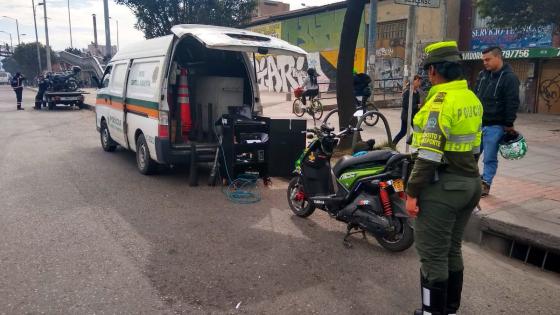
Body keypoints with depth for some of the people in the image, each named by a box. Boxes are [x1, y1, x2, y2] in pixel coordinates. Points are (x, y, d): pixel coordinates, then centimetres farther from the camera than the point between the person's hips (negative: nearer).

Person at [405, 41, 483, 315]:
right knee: (452, 250, 20)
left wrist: (412, 193, -17)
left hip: (442, 187, -9)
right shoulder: (472, 99, 9)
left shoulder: (440, 103, -20)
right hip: (470, 183, 9)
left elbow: (429, 157, -23)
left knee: (433, 255, 3)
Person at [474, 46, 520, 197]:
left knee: (490, 158, 2)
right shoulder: (483, 74, 10)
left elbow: (512, 104, -12)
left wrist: (509, 125, -14)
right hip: (478, 123, 6)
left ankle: (486, 183, 13)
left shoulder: (509, 78, -10)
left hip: (495, 126, -6)